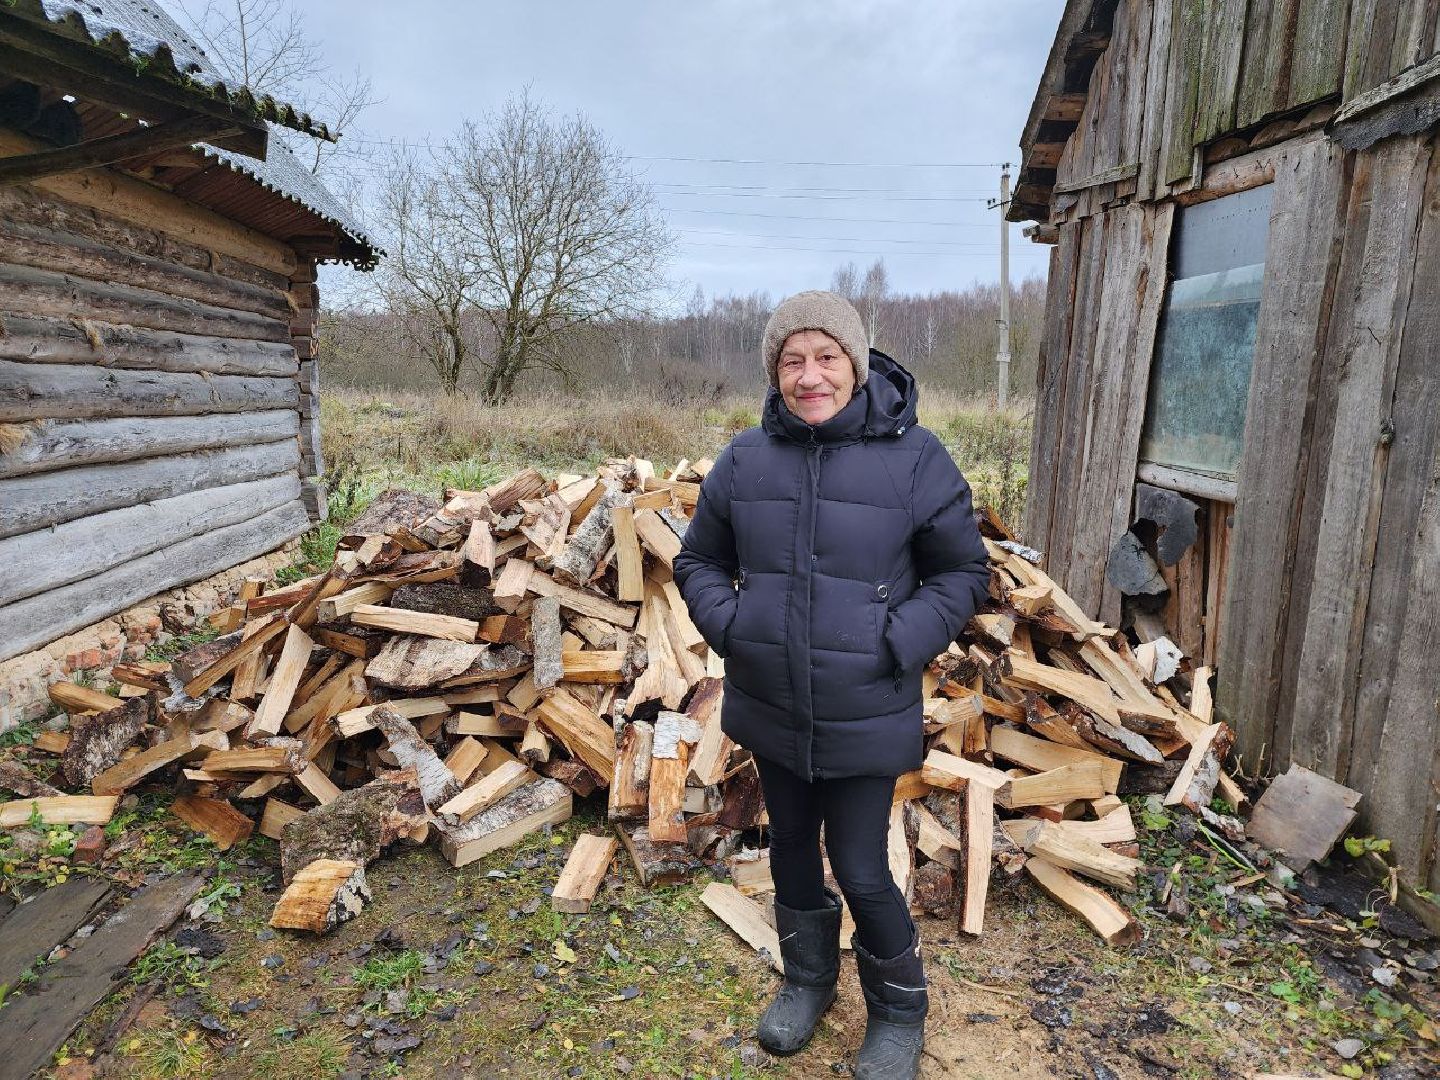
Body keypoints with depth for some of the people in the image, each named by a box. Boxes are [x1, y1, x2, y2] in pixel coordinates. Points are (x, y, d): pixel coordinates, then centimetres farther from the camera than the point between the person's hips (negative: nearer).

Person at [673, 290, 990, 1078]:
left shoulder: (912, 457, -11)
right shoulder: (746, 458, -3)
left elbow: (963, 573, -3)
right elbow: (698, 560, 8)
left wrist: (898, 644, -16)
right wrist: (728, 626, -9)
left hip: (866, 717, -3)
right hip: (770, 709, 4)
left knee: (860, 871, 6)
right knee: (792, 849, 21)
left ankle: (898, 1011, 36)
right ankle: (808, 978, 48)